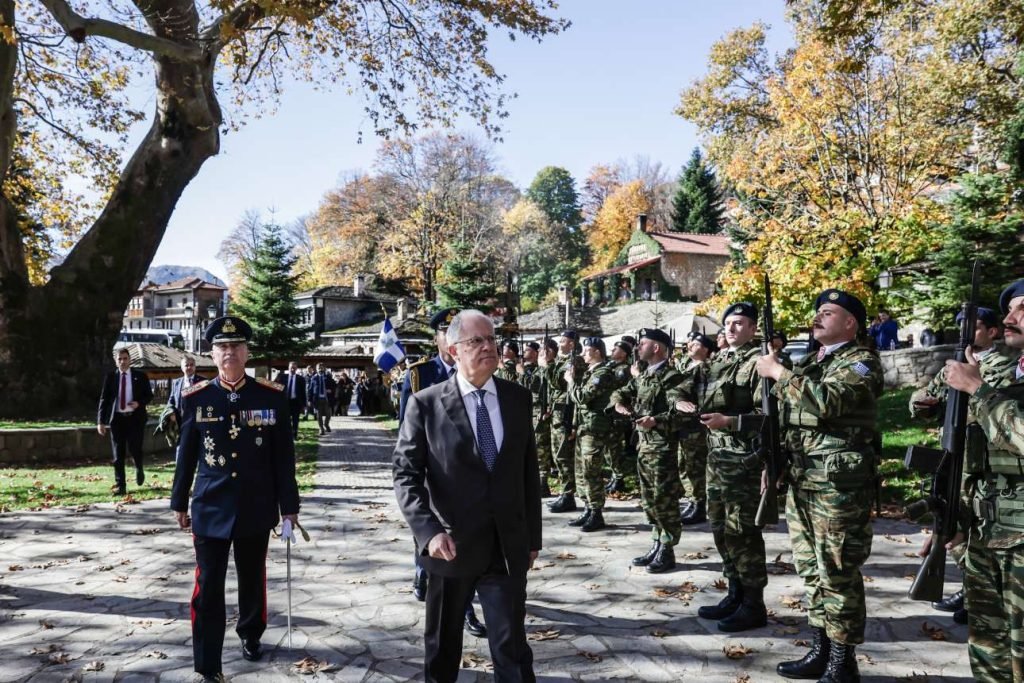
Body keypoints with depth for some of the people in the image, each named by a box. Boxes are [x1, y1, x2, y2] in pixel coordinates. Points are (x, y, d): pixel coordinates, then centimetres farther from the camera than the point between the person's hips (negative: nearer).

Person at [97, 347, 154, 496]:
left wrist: (139, 403, -13)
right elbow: (104, 399, 3)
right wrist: (100, 421, -3)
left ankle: (139, 469, 28)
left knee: (134, 449, -6)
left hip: (135, 418, -1)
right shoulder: (110, 377, 5)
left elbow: (149, 395, 8)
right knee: (118, 454, 2)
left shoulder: (140, 376, 4)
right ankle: (120, 485, 9)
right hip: (117, 418, 1)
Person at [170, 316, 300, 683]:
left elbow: (283, 457, -2)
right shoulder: (195, 398, -3)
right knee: (208, 590, 1)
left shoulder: (272, 396, -5)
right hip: (210, 508, 0)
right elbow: (186, 455, 5)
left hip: (256, 510, 1)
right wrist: (179, 502, 9)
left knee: (253, 581, 19)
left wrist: (289, 505, -1)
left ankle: (250, 635, 44)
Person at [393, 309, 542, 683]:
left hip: (508, 546, 2)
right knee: (442, 646, 18)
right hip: (451, 544, -1)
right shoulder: (426, 404, -7)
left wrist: (533, 536, 8)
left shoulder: (518, 398, 3)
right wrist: (429, 531, -21)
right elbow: (406, 475, -8)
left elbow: (529, 471, 8)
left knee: (512, 647, 7)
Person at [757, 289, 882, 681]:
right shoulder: (810, 362, 18)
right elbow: (787, 418, 22)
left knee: (838, 573, -1)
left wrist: (778, 372, -17)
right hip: (802, 480, 8)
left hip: (839, 483, -8)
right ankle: (820, 651, 26)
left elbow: (825, 401, -26)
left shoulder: (861, 362, -7)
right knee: (812, 570, 14)